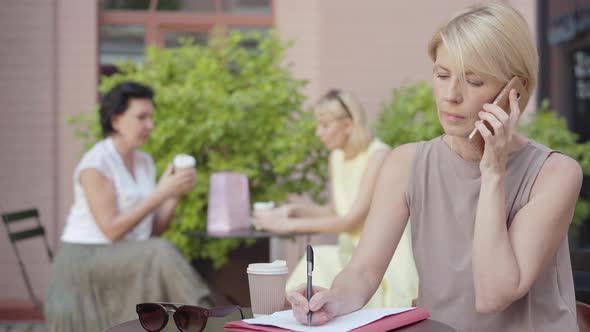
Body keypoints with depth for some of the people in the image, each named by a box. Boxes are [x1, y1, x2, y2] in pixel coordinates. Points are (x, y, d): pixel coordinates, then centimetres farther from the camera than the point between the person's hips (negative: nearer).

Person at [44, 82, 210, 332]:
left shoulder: (145, 162, 10)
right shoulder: (95, 163, -15)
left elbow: (154, 230, 7)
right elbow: (112, 231, -21)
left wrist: (175, 193, -10)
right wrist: (161, 193, -22)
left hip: (123, 266, 8)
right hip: (84, 264, -8)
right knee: (160, 254, -31)